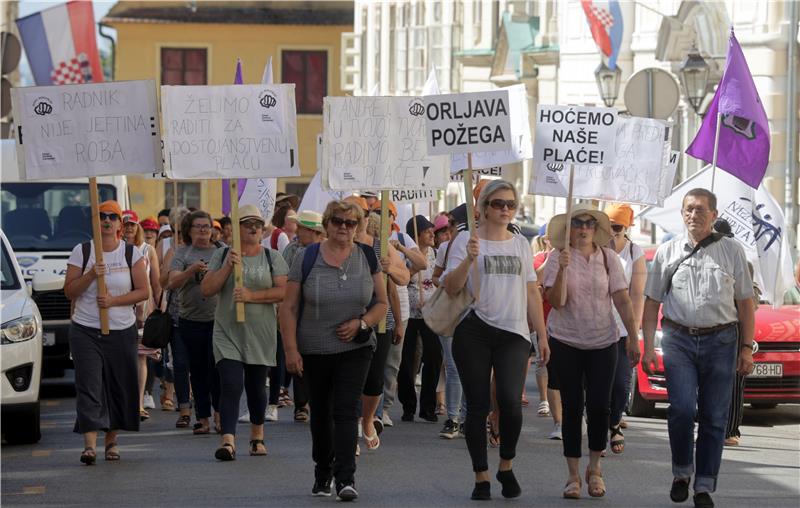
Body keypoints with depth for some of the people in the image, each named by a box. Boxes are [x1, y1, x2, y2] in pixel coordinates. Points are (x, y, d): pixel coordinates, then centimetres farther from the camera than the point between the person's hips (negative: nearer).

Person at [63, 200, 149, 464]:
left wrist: (114, 300, -13)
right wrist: (91, 275, -15)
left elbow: (143, 291, 0)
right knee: (89, 386, -11)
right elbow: (69, 291, 1)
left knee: (119, 387, 5)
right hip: (85, 331, -1)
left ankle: (112, 440, 19)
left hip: (122, 331, 1)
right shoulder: (81, 252, 3)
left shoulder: (132, 253, 4)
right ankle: (89, 444, -18)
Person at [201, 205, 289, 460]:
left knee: (256, 387, 12)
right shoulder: (222, 255, 6)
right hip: (228, 333, -1)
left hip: (260, 334, 1)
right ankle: (228, 441, -21)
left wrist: (252, 296, -18)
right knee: (230, 386, -14)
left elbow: (283, 291, -6)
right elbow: (206, 290, -2)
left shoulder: (272, 257, 4)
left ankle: (257, 436, 32)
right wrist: (228, 267, -14)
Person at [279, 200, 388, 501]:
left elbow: (381, 303, 5)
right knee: (320, 412, 13)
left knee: (346, 410, -13)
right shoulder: (307, 259, -4)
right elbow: (289, 307, -4)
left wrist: (361, 323, -14)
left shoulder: (367, 258, 0)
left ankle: (345, 477, -16)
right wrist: (291, 349, -10)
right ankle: (322, 473, 29)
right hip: (313, 351, 1)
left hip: (355, 349, -1)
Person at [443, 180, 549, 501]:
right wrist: (468, 259, -20)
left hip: (513, 333, 2)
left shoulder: (521, 245, 15)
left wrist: (542, 335, 13)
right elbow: (451, 288, -5)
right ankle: (481, 477, 12)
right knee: (478, 405, 1)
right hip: (474, 333, -2)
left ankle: (506, 466, 7)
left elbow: (531, 294, 18)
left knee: (510, 401, -15)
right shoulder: (467, 241, 2)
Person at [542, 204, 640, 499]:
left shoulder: (608, 258, 0)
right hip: (566, 342, -1)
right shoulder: (557, 258, -4)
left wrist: (633, 338, -3)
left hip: (602, 342, 1)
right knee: (572, 406, 2)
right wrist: (562, 269, -25)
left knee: (599, 406, -3)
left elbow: (622, 300, 0)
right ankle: (573, 475, 10)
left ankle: (594, 468, 17)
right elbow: (556, 301, -11)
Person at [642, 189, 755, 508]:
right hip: (678, 338, 0)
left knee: (714, 416, 0)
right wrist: (648, 347, 4)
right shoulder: (667, 252, 8)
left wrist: (746, 349, 2)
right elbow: (652, 303, 11)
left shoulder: (732, 251, 7)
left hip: (721, 340, 0)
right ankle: (682, 472, 7)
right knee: (682, 409, -14)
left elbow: (745, 304, 8)